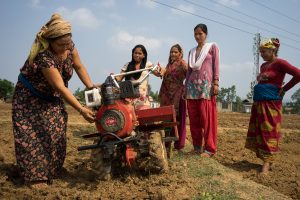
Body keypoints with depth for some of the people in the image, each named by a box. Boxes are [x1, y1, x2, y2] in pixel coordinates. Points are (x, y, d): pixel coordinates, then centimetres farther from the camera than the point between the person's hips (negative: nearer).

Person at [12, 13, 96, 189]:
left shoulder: (69, 45, -17)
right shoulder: (43, 56, -36)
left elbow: (79, 67, -2)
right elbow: (61, 87, -36)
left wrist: (91, 87, -13)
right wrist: (82, 110, -36)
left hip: (52, 98, 6)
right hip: (30, 97, -5)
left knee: (56, 133, -2)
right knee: (33, 133, -10)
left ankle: (50, 171, 11)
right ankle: (35, 176, -1)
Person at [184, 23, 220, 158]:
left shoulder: (212, 47, 8)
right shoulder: (192, 51, 20)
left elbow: (216, 65, 0)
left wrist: (216, 83, -11)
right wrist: (186, 86, 13)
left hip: (206, 84, -5)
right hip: (192, 85, 5)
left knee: (207, 117, -9)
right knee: (193, 117, 2)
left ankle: (209, 148, -5)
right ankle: (197, 146, 11)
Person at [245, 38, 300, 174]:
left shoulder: (279, 63, -7)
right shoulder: (263, 66, 16)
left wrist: (283, 89, -11)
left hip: (271, 103, -8)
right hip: (258, 102, 8)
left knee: (269, 131, -5)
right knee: (257, 131, 7)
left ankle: (267, 162, 2)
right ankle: (265, 158, 17)